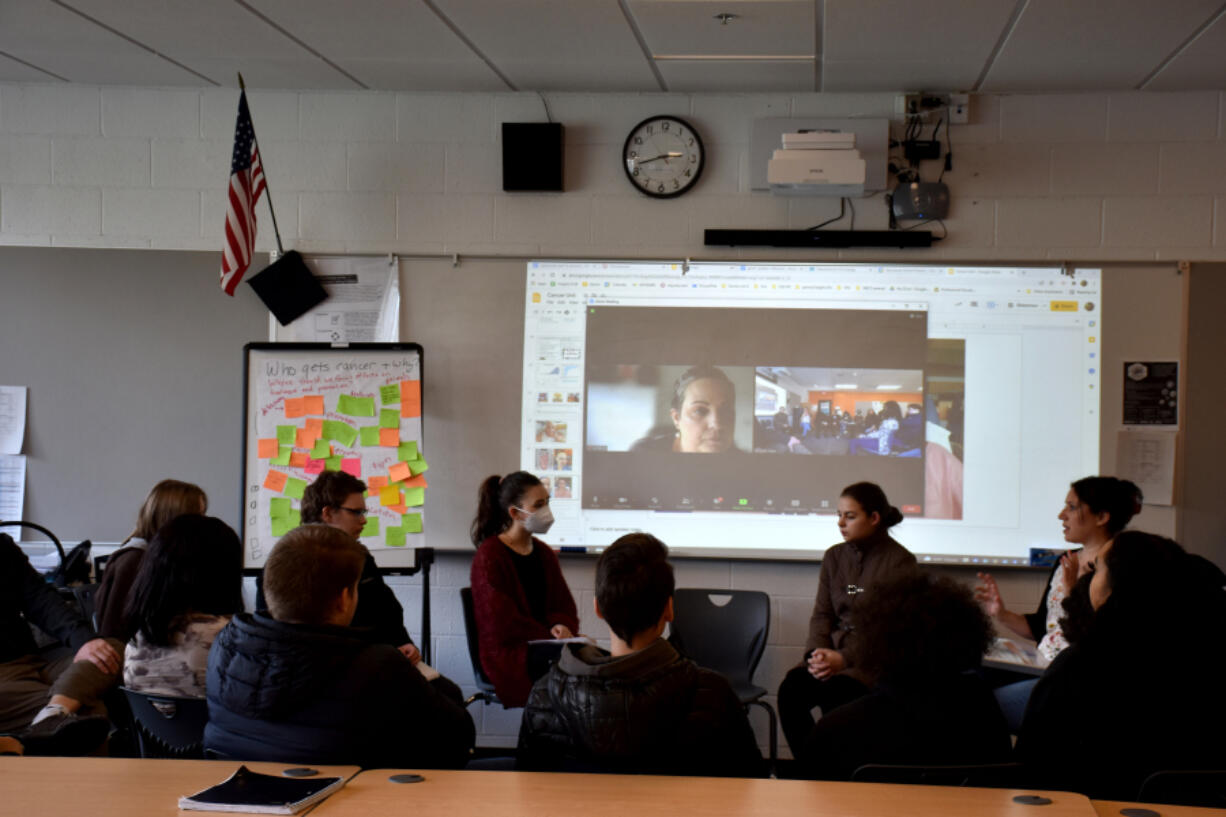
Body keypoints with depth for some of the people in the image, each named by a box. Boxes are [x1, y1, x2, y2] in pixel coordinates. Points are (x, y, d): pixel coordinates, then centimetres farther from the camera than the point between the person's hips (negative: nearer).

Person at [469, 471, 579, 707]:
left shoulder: (544, 553, 18)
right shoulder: (489, 556, -5)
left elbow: (565, 606, 18)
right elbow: (502, 621, -10)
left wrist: (562, 627, -6)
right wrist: (550, 635, -11)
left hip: (545, 641, 7)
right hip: (509, 652, -6)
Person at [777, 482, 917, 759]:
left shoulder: (899, 561, -3)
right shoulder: (835, 556, 15)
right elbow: (822, 615, 13)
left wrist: (843, 659, -19)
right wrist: (817, 652, -8)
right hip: (834, 653, 5)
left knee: (836, 692, -33)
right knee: (791, 687, -24)